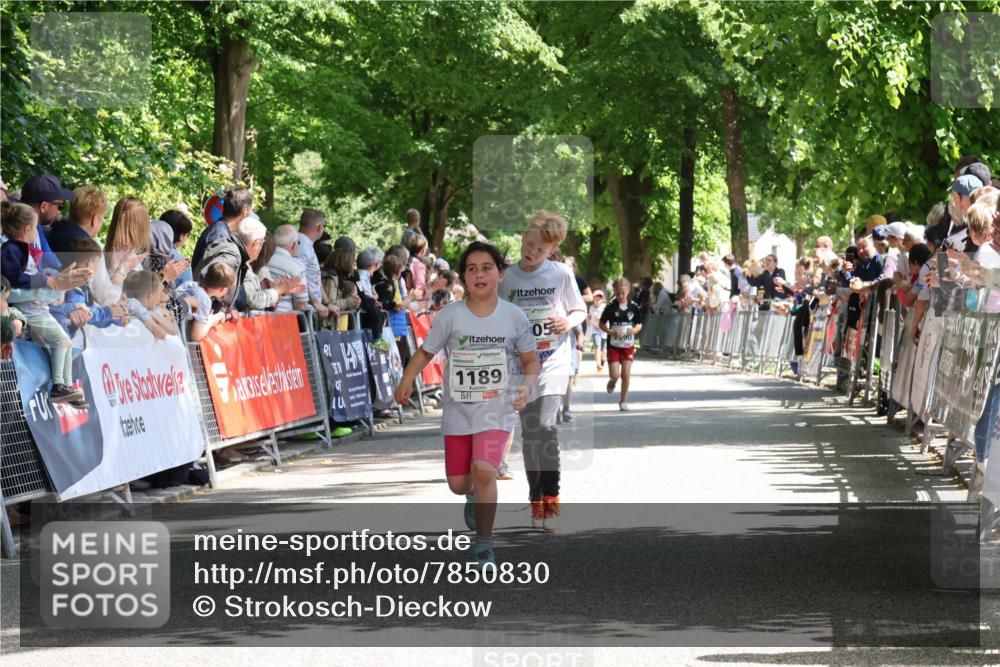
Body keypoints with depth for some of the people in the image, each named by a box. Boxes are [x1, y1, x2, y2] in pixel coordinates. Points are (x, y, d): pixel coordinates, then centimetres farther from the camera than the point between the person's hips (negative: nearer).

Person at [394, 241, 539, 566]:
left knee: (484, 470, -23)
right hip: (458, 409, 2)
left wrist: (527, 385, -14)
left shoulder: (514, 316, -6)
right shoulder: (450, 316, -7)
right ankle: (476, 495, 48)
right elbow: (426, 352, 0)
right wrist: (407, 380, -16)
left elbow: (531, 360, 5)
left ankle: (484, 544, -8)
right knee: (458, 484, 8)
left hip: (497, 409, -2)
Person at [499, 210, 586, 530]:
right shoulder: (507, 278, 2)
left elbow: (580, 310, 6)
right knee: (529, 431, 5)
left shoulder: (562, 274, -3)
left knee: (545, 425, -18)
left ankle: (550, 496, -9)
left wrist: (569, 321, -13)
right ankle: (536, 500, 13)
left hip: (553, 361, -3)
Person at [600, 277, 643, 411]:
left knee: (626, 374, 1)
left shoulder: (634, 307, -4)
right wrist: (610, 332, -18)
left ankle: (624, 401, 15)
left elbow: (639, 324, 6)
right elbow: (602, 324, 0)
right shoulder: (610, 307, -8)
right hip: (613, 345, -1)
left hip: (628, 345, 1)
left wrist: (634, 330, -16)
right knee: (615, 374, -4)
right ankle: (612, 382, 34)